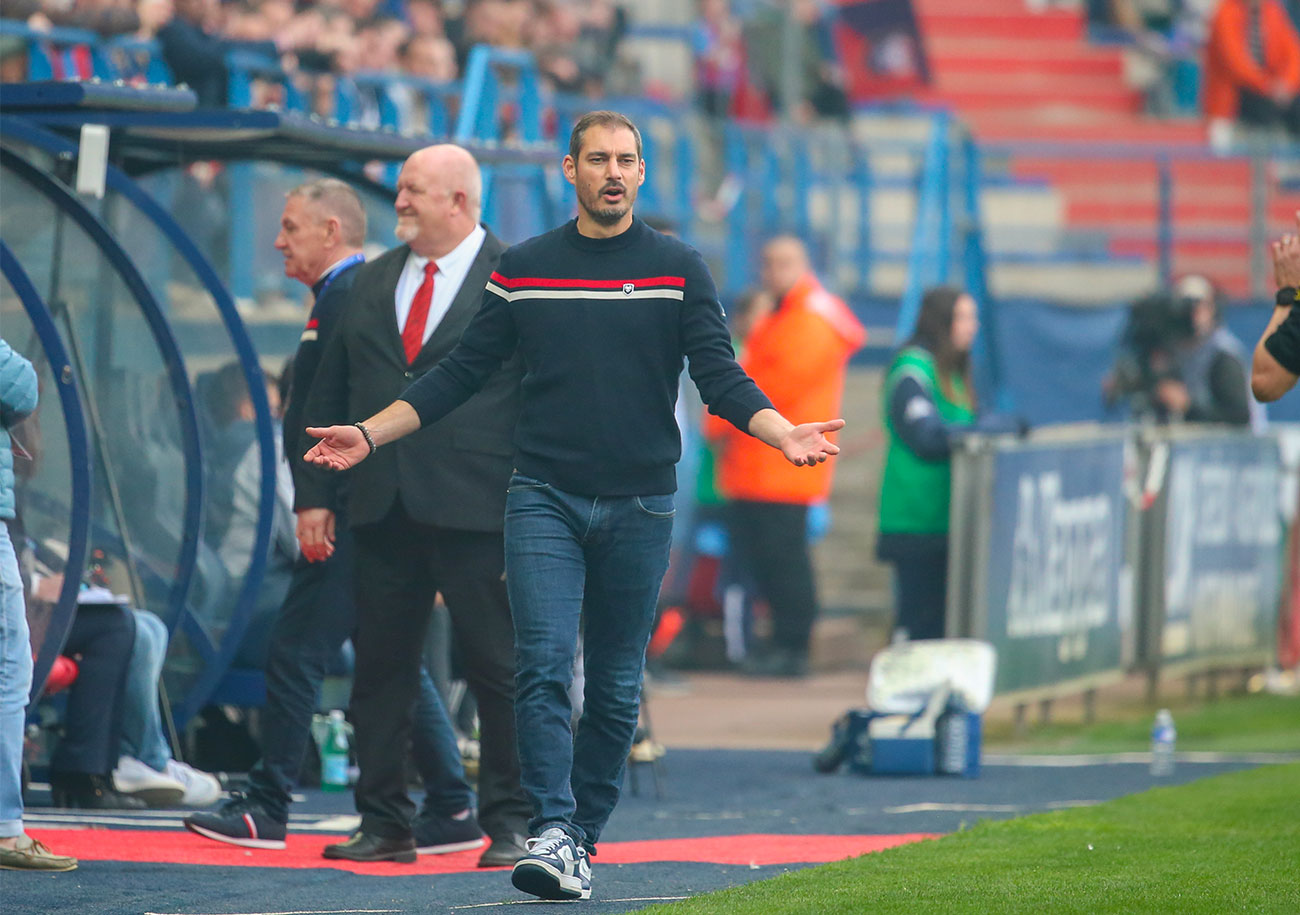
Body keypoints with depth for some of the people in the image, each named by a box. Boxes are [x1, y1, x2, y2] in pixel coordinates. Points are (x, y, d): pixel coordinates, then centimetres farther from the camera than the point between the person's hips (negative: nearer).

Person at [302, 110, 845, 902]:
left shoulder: (679, 269, 3)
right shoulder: (525, 268, 7)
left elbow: (720, 376, -2)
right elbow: (463, 373, 11)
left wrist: (784, 434, -20)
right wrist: (370, 436, 5)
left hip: (639, 506, 0)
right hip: (545, 500, 0)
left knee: (617, 688, 4)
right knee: (544, 665, -14)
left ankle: (582, 838, 13)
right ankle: (551, 830, -20)